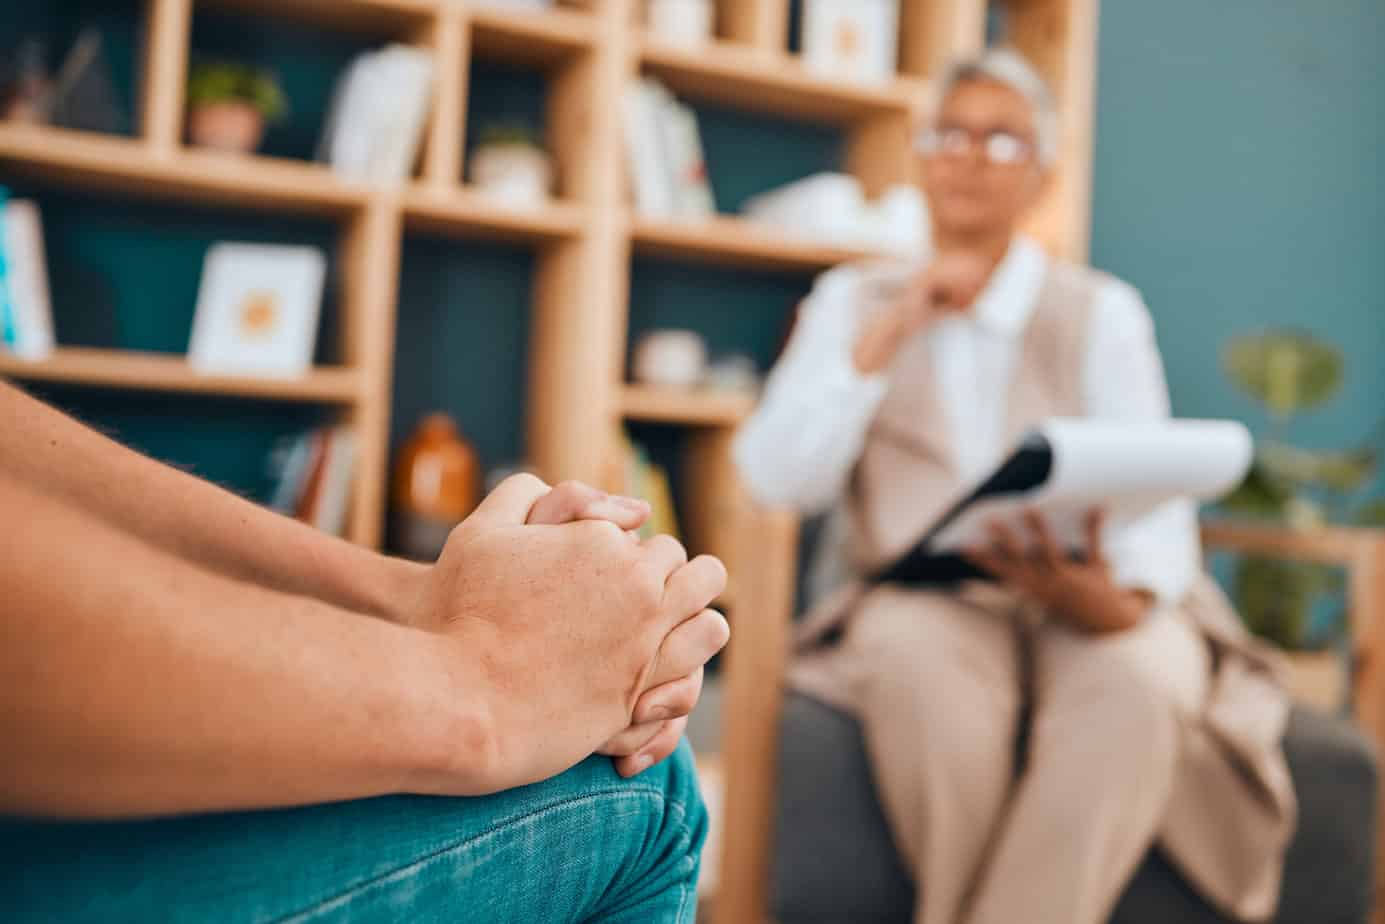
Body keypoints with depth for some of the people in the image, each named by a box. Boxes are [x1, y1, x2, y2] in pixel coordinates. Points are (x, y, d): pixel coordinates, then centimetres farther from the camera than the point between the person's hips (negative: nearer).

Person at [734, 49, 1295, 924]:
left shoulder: (1103, 311, 7)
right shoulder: (853, 300, 11)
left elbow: (1155, 499, -3)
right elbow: (777, 480, 0)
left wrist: (1121, 600, -26)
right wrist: (885, 340, -8)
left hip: (1082, 604, 0)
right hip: (924, 603, 0)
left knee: (1138, 677, -34)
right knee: (919, 655, -35)